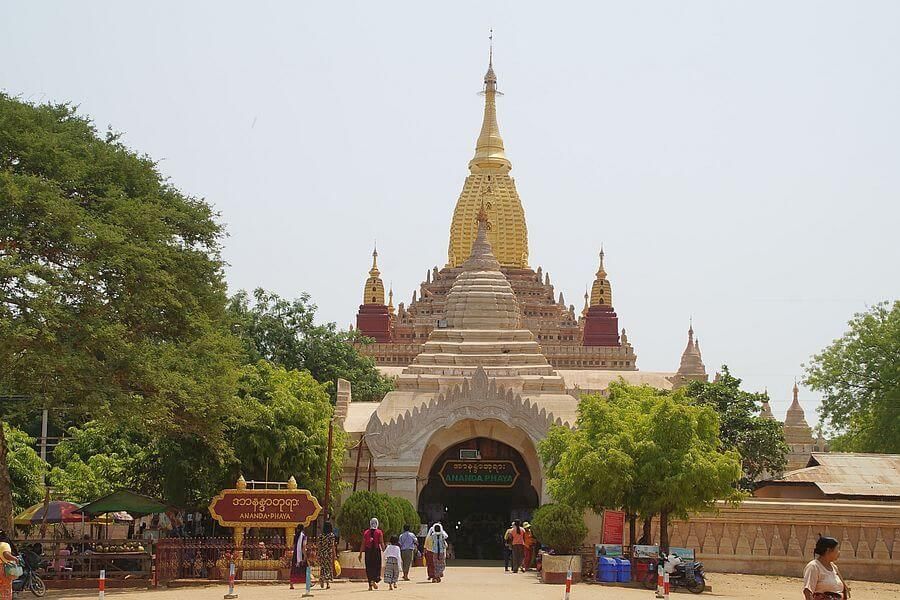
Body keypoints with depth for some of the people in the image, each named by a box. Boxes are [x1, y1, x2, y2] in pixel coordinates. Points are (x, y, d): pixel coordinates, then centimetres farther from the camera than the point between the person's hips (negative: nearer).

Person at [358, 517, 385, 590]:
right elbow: (381, 543, -7)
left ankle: (370, 585, 8)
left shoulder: (366, 532, 5)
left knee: (369, 568, 8)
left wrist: (360, 553, 8)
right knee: (377, 566, 6)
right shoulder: (379, 532, -1)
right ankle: (375, 580, -17)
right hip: (376, 551, -2)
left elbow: (363, 544, 5)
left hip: (368, 551, 2)